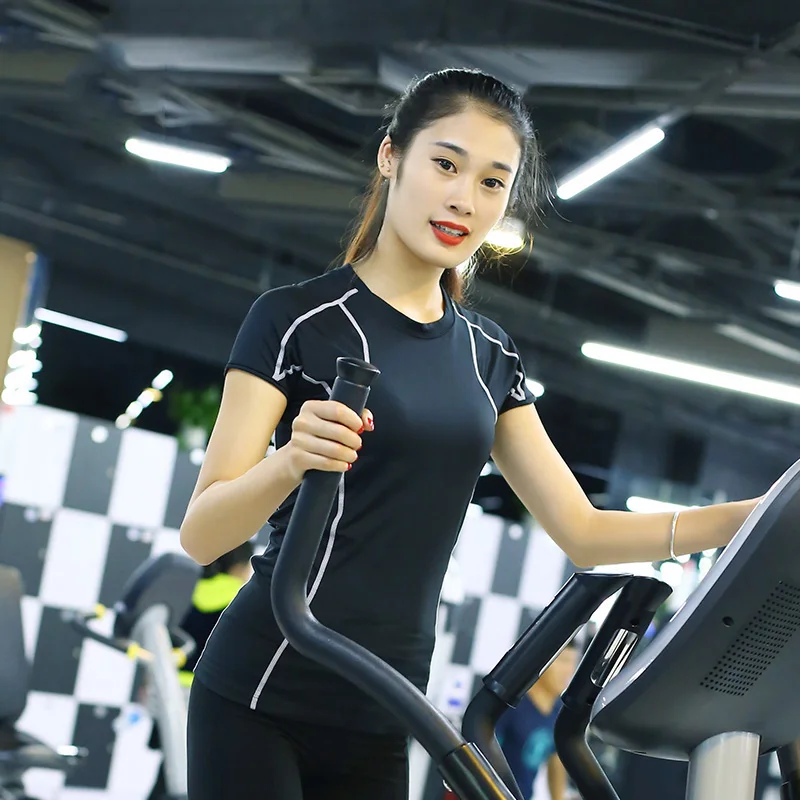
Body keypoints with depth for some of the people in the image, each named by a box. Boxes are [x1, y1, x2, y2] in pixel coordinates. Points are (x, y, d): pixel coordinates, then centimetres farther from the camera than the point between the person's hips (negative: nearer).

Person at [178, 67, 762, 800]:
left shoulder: (487, 355, 10)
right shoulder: (297, 320, -8)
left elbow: (581, 531, 9)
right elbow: (201, 535, -14)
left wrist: (755, 516, -3)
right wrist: (291, 461, -34)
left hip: (379, 717, 6)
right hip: (260, 702, -5)